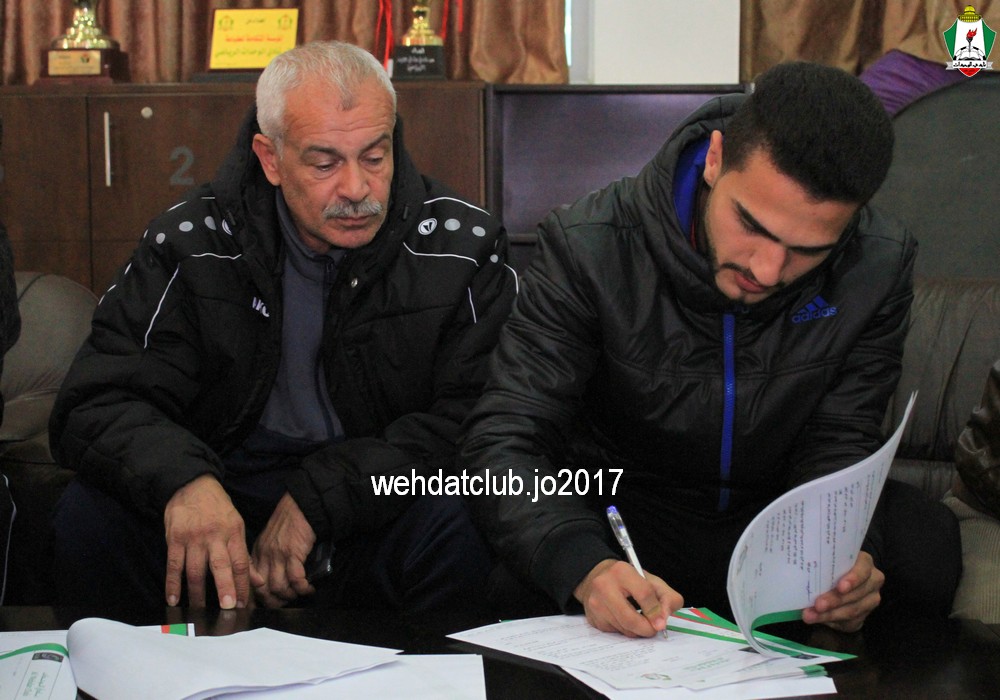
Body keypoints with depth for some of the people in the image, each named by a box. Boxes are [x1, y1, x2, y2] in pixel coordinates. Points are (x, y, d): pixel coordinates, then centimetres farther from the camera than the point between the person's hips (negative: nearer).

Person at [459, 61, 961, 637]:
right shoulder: (590, 248, -22)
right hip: (621, 518, -3)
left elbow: (838, 444, -9)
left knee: (931, 546, -25)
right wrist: (586, 567, -45)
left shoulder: (879, 268, -13)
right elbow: (504, 440, -25)